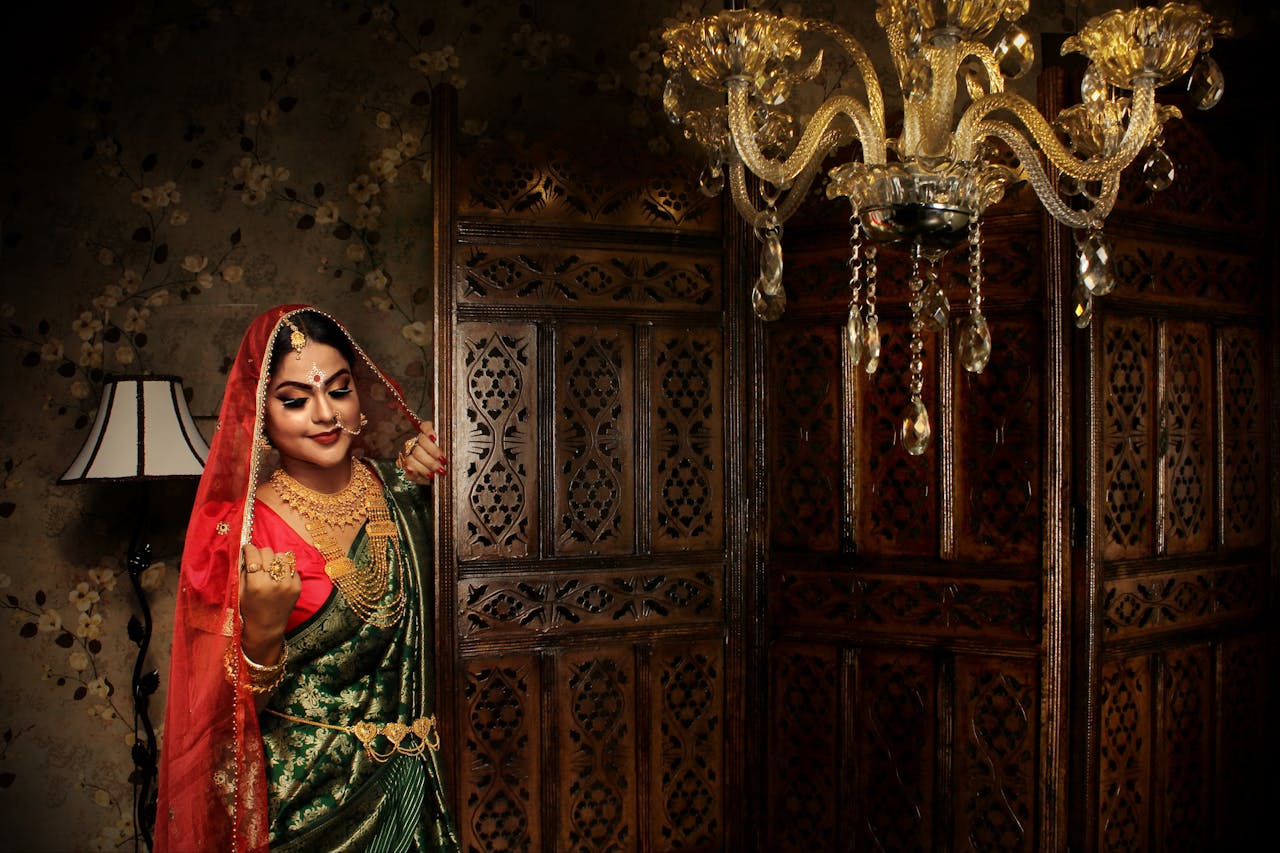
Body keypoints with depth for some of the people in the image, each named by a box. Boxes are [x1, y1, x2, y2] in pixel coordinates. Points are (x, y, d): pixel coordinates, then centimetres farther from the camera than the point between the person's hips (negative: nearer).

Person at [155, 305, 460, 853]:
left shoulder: (393, 487, -3)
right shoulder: (242, 528, -17)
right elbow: (230, 705, -14)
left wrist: (416, 475, 1)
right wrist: (262, 631, -34)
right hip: (301, 797, -5)